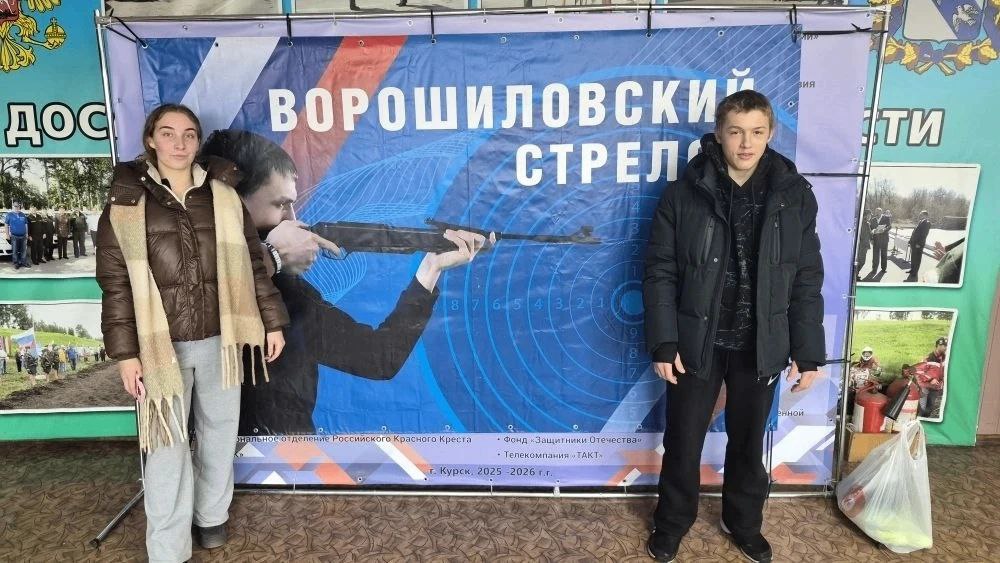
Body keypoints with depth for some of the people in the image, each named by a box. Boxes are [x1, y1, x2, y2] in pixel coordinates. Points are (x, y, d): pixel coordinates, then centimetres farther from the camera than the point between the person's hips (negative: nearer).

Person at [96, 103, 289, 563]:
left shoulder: (222, 196, 3)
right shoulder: (126, 203, -4)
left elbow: (252, 263, 7)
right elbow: (116, 283, -4)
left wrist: (272, 322, 5)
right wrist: (125, 353, -8)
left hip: (219, 342, 3)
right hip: (161, 347, -2)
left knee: (219, 434, 15)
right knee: (167, 446, 3)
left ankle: (211, 514, 39)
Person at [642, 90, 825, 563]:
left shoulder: (795, 196, -3)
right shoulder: (684, 194, -8)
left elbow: (807, 280, 0)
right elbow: (660, 272, -7)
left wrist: (808, 352, -1)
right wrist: (663, 344, -12)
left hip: (761, 347, 2)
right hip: (696, 343, -1)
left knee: (748, 442, 19)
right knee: (683, 441, 13)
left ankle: (744, 523, 43)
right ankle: (672, 522, 37)